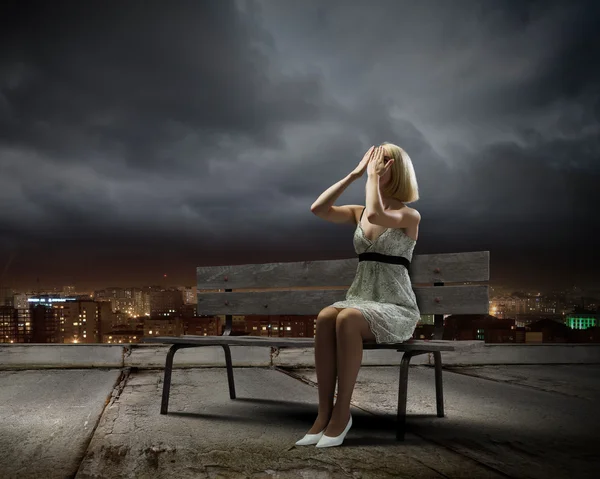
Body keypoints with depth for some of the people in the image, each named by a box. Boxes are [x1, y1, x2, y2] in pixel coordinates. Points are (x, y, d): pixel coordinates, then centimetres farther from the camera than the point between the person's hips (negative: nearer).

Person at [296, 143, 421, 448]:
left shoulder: (410, 215, -4)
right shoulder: (358, 212, 12)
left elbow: (376, 215, -26)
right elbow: (318, 209, -4)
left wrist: (372, 177, -11)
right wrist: (354, 174, 0)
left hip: (397, 308, -5)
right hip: (360, 298, 5)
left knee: (347, 320, -35)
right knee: (325, 317, -29)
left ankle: (341, 413, -26)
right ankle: (324, 413, -28)